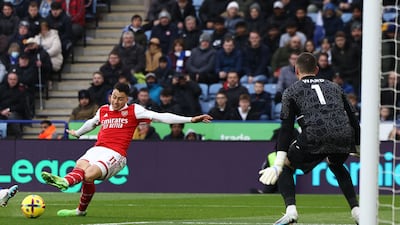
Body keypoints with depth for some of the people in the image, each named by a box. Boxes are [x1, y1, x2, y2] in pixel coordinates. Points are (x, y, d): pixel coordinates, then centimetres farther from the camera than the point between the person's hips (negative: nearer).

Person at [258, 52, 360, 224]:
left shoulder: (291, 91, 18)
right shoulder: (334, 87, 30)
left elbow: (286, 129, 8)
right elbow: (353, 120, 27)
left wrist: (278, 164, 3)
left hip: (315, 137, -4)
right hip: (345, 138, 4)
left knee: (286, 166, 19)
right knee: (336, 166, 36)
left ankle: (290, 210, -4)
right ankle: (356, 210, 23)